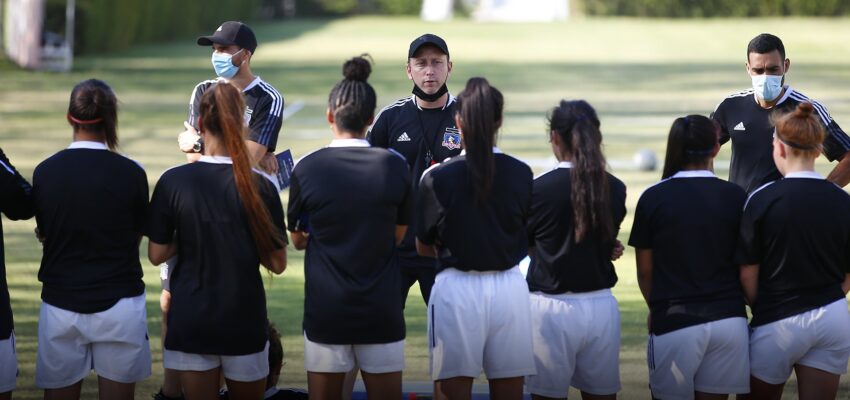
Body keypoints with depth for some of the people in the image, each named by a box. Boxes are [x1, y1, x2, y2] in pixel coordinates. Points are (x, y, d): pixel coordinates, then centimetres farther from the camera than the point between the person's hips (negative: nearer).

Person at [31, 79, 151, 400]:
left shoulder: (45, 172, -3)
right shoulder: (131, 173, -7)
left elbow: (43, 233, 9)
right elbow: (138, 236, 4)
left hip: (60, 303, 1)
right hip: (119, 303, -1)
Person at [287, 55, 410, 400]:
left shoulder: (306, 169, -6)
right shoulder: (394, 166, -5)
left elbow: (298, 240, 6)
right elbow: (398, 233, 8)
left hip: (325, 310, 0)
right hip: (381, 312, 0)